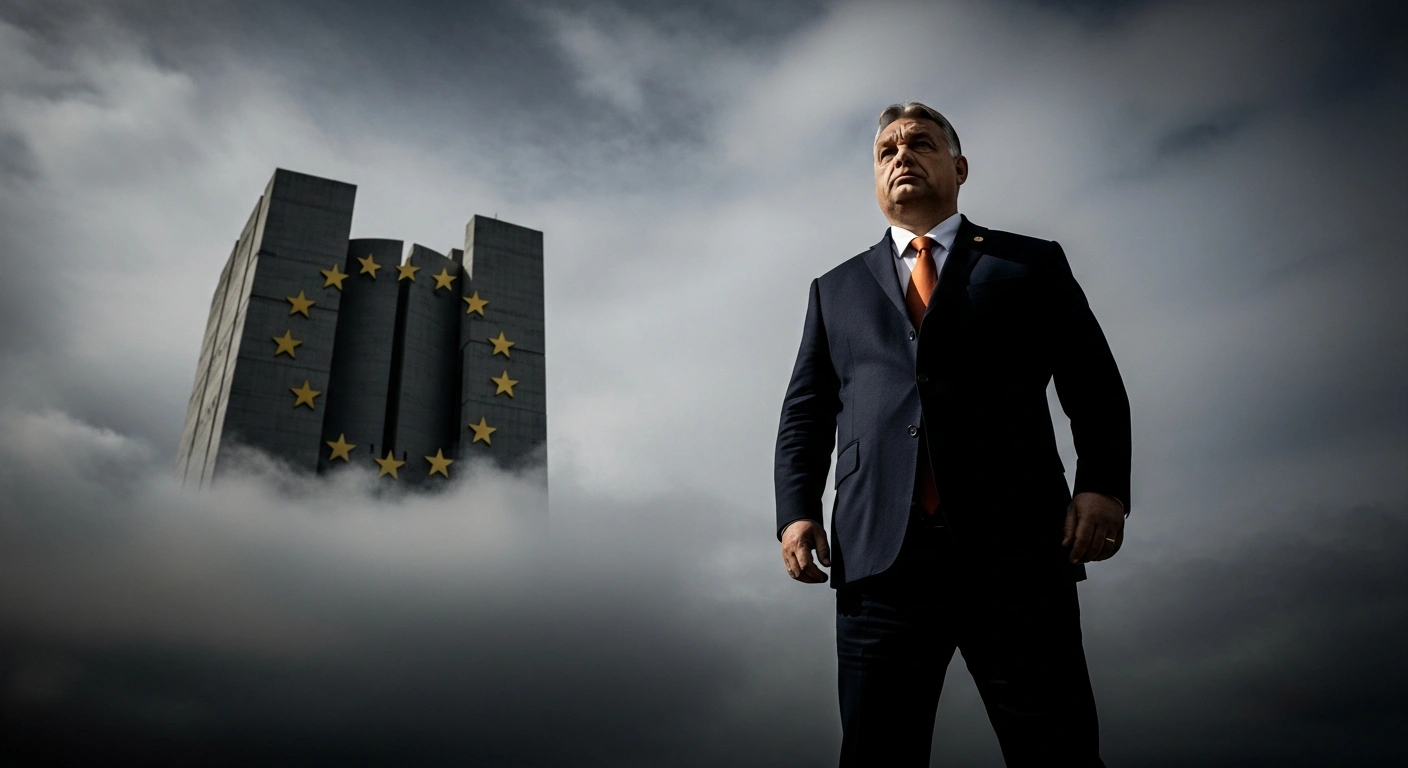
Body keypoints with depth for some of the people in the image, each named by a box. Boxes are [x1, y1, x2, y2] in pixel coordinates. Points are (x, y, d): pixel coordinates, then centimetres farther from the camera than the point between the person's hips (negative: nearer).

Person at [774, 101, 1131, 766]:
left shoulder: (1032, 263, 17)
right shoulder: (836, 289, 22)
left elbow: (1095, 388, 11)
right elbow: (804, 415, 17)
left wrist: (1103, 484, -7)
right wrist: (796, 510, 1)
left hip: (1018, 550, -1)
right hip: (880, 556, 2)